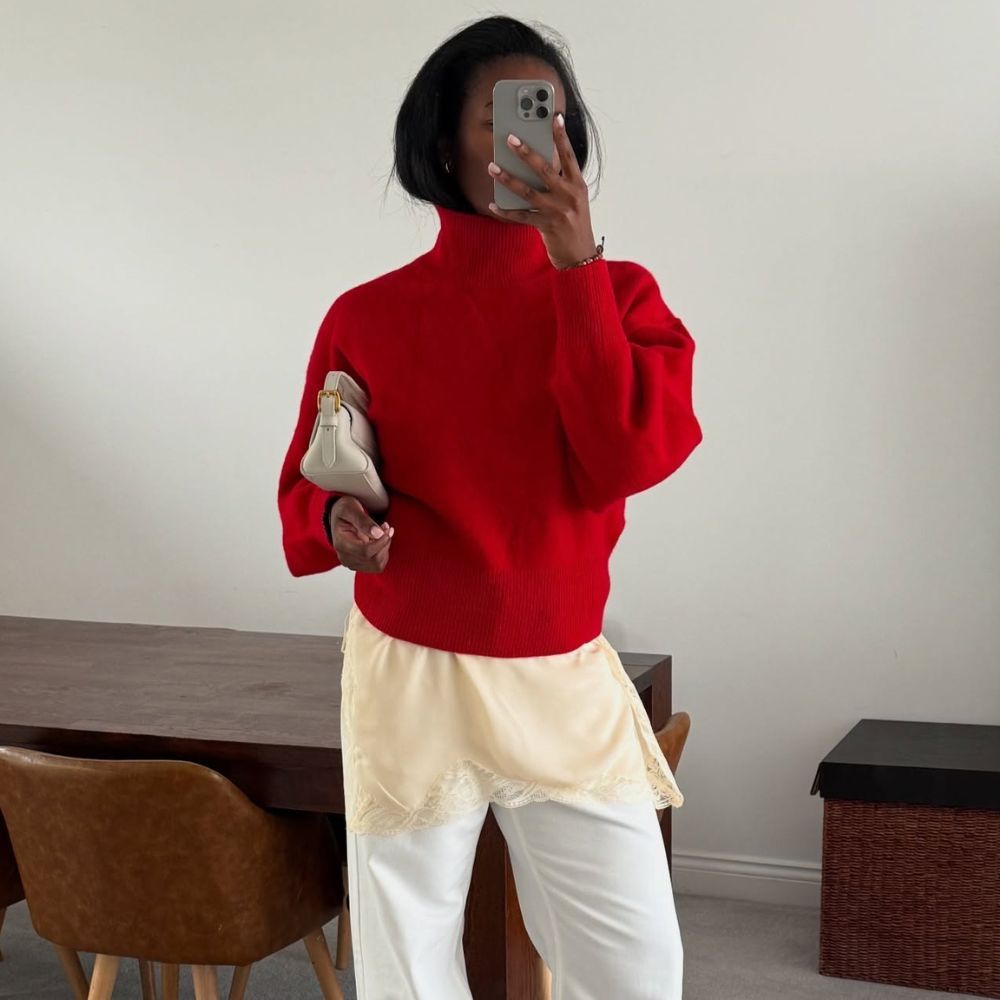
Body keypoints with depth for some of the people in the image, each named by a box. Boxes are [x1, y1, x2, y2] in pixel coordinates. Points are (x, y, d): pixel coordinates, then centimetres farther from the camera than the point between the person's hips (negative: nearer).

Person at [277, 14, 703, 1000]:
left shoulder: (620, 295, 1)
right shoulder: (367, 316, -2)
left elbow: (627, 461, -15)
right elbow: (304, 488, 6)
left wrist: (577, 268, -19)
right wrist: (338, 521, -18)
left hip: (567, 684, 1)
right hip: (409, 677, -1)